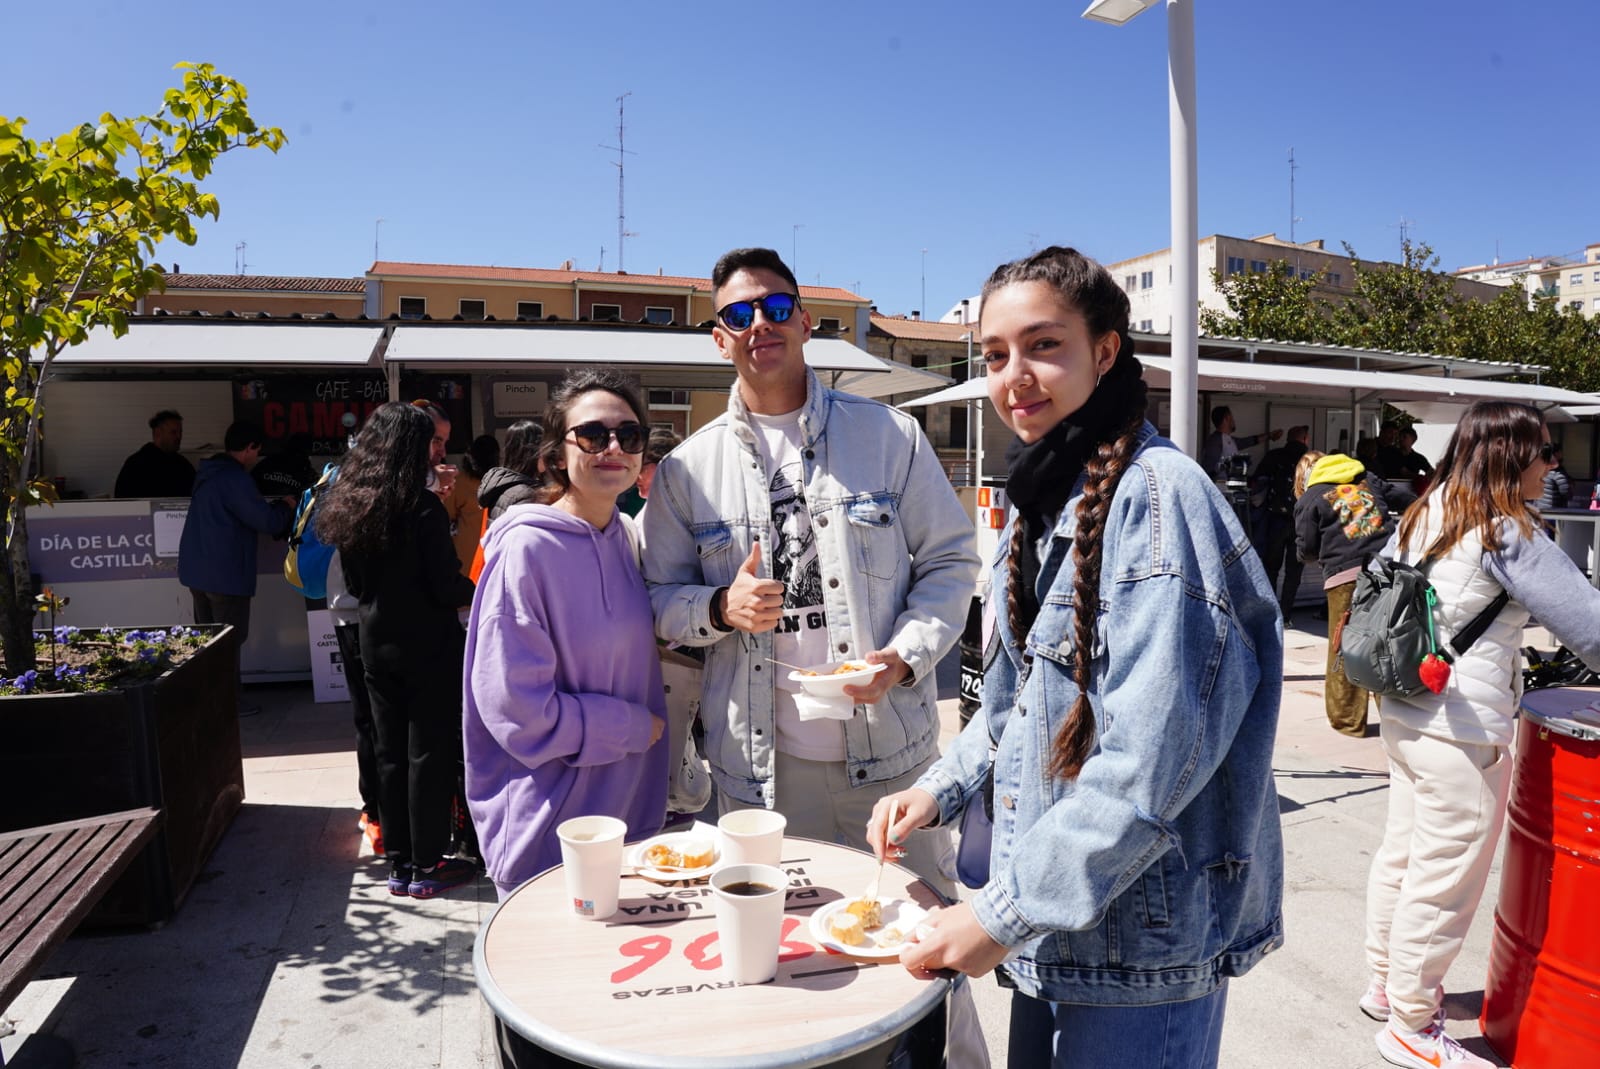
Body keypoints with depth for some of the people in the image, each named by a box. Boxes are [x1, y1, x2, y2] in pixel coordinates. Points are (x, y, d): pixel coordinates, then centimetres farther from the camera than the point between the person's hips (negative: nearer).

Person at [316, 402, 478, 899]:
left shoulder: (349, 506, 3)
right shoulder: (423, 508, -17)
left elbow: (353, 583, 12)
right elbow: (446, 587, -17)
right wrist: (483, 590, 1)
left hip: (376, 644, 7)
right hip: (428, 645, -6)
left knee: (389, 752, 14)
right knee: (430, 752, 4)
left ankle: (399, 863, 23)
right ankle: (427, 866, 12)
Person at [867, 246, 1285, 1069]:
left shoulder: (1155, 493, -20)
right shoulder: (1042, 501, 7)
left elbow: (1148, 759, -25)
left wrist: (1005, 912, -21)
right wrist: (942, 788, 4)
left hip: (1142, 933, -8)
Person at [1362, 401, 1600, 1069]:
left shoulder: (1422, 517, 7)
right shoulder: (1508, 533, -16)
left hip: (1403, 715, 9)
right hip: (1460, 733, -8)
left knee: (1402, 856, 20)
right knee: (1443, 882, 3)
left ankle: (1386, 984, 36)